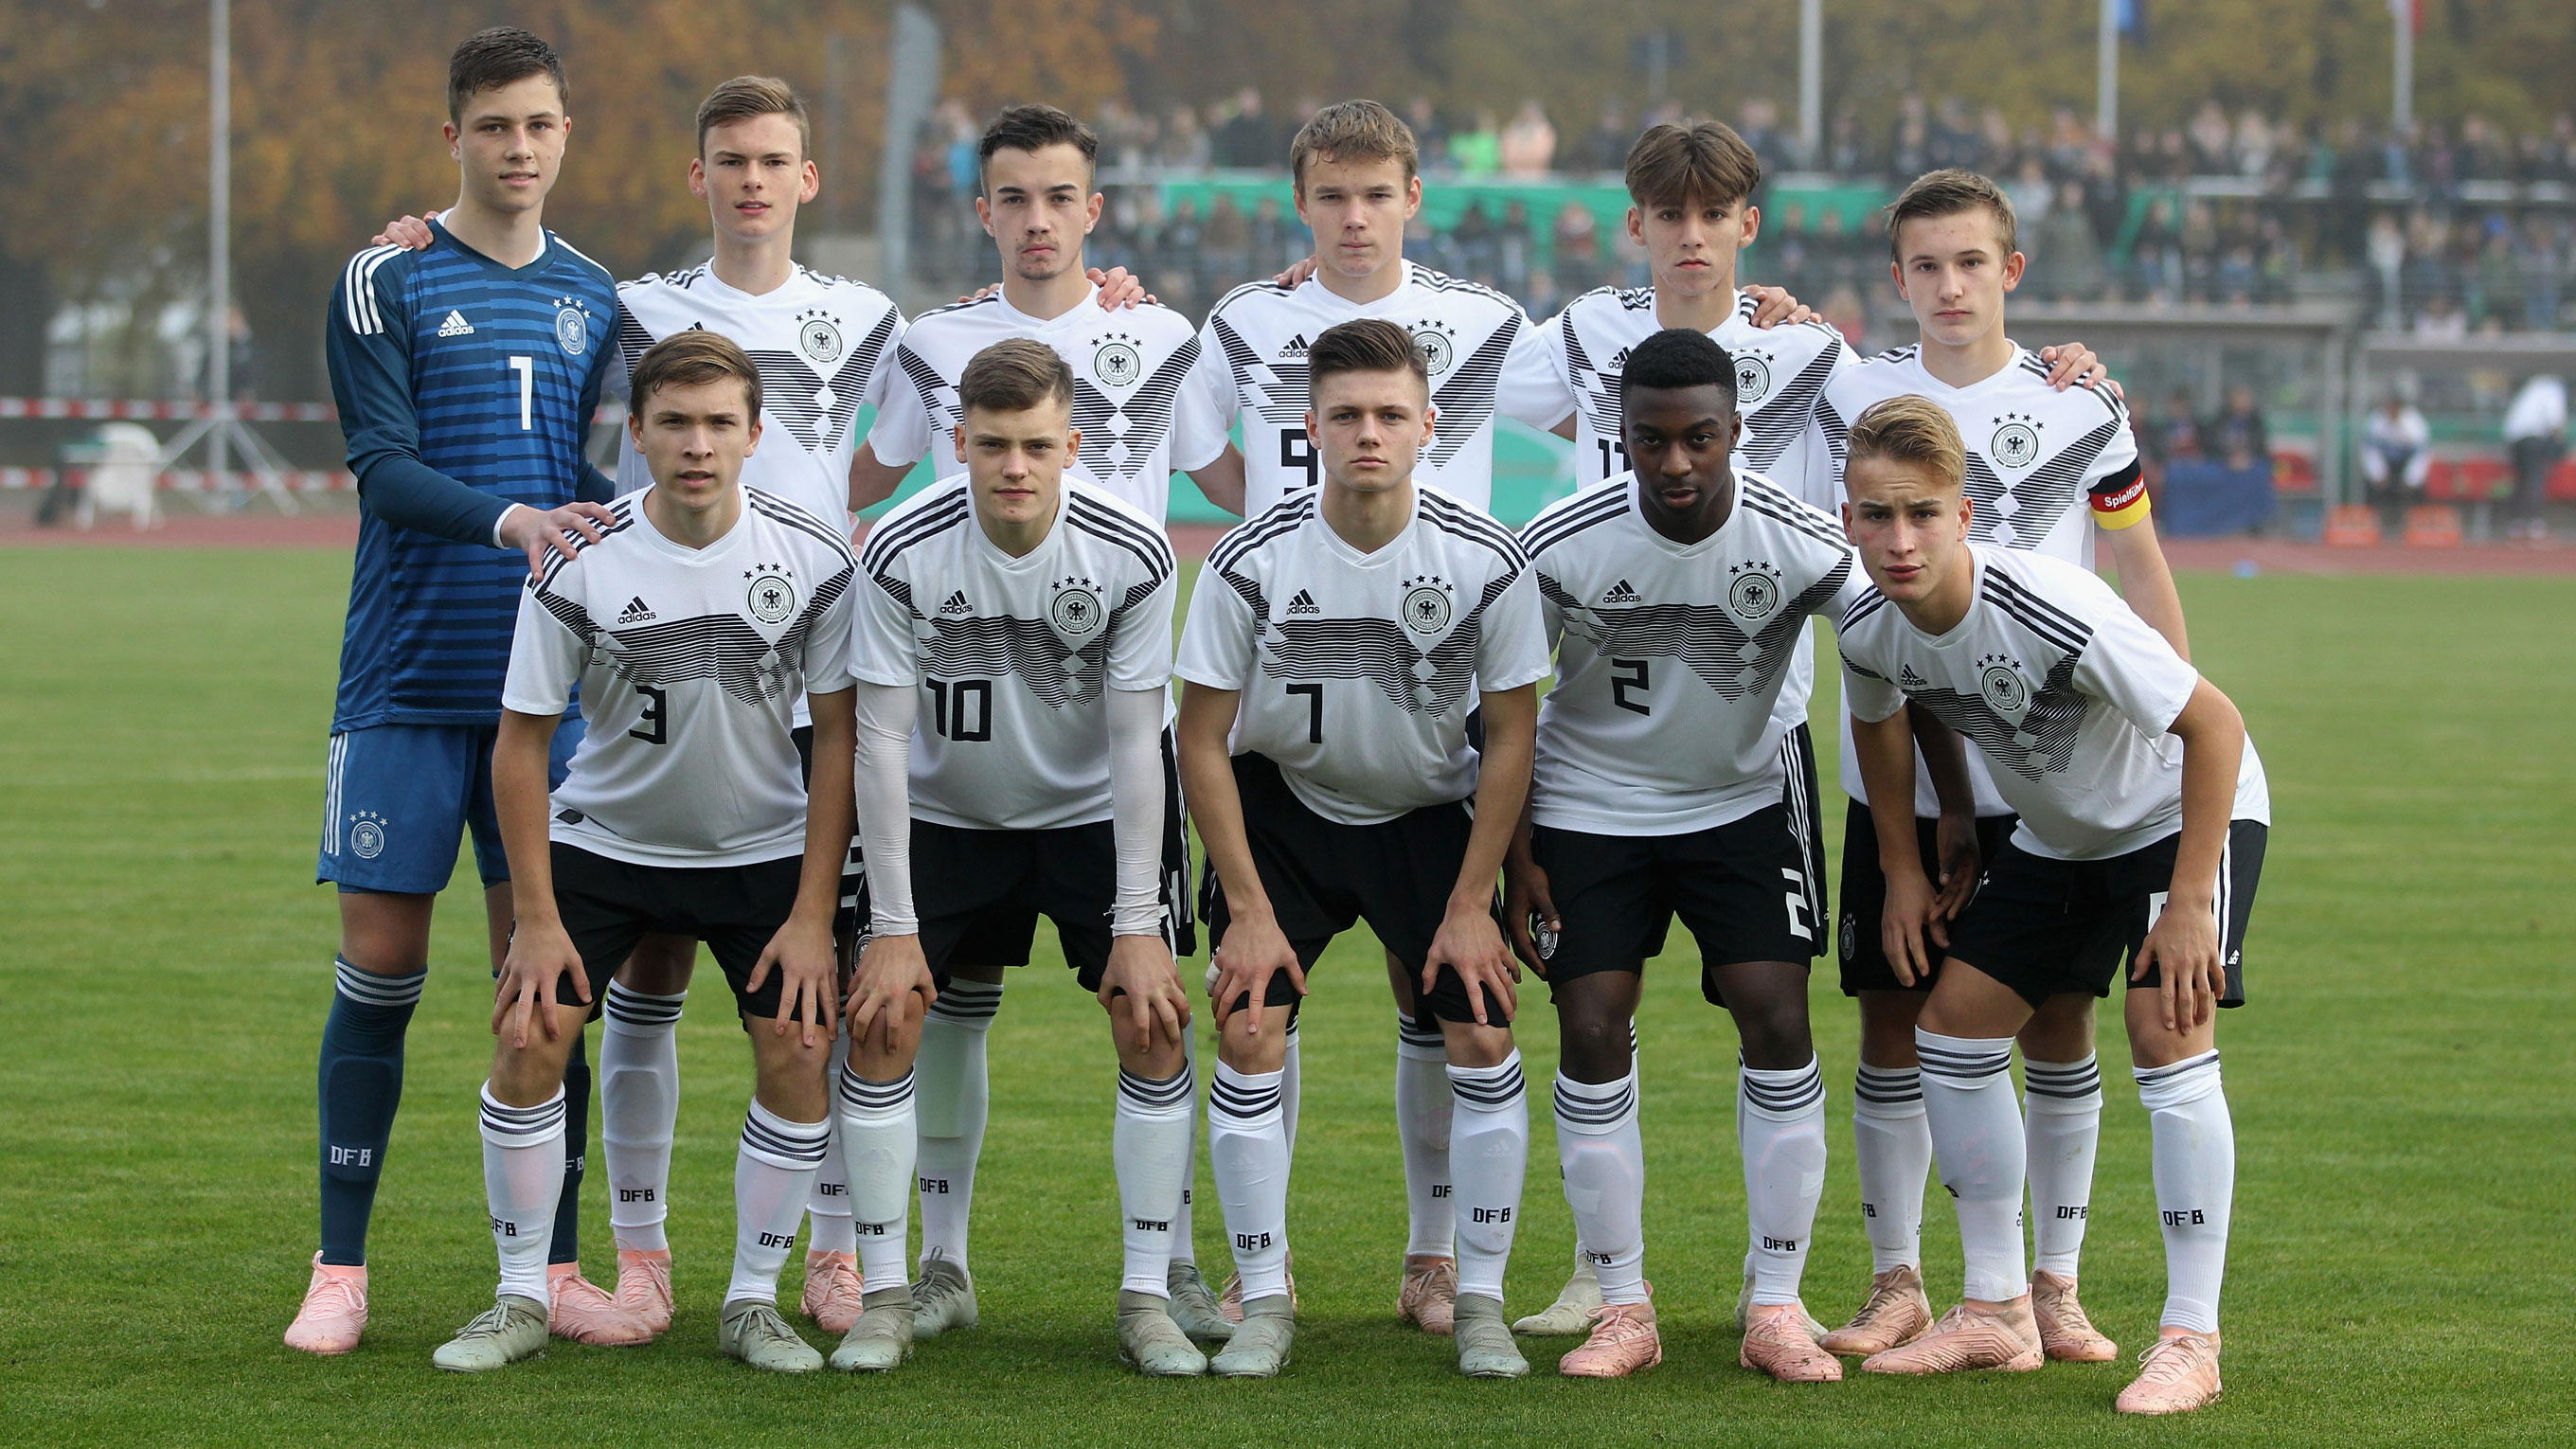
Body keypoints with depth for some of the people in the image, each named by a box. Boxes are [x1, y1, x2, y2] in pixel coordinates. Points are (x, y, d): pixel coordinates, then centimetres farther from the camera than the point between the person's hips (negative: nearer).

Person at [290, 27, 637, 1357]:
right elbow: (382, 468, -10)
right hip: (407, 683, -3)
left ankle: (553, 1269, 9)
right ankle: (339, 1271, 6)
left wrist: (607, 536, -11)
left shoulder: (591, 298, 11)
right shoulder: (386, 285, 0)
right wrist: (510, 518, -27)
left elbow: (598, 479, 12)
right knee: (379, 964, -2)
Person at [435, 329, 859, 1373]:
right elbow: (521, 741, -10)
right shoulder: (580, 566, -18)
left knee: (799, 1047, -12)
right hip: (604, 840, -1)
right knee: (530, 1034, -13)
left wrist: (812, 915, -12)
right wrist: (537, 921, -13)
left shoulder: (813, 560, -14)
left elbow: (839, 737, -7)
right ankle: (521, 1297, 1)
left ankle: (753, 1302, 4)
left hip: (763, 847, 1)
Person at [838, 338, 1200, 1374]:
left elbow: (1136, 741, -15)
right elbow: (880, 739, -17)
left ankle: (1148, 1295, -2)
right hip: (943, 815, 0)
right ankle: (887, 1297, 0)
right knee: (881, 1018, -11)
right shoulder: (900, 553, -22)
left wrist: (1139, 926, -17)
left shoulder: (1133, 554, -21)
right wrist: (893, 927, -18)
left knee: (1155, 1021, -12)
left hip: (1091, 814, 0)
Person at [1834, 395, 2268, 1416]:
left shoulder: (2051, 610, -37)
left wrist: (2189, 902, -28)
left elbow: (2214, 725, -30)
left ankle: (2192, 1337, -13)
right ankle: (1998, 1311, 15)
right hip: (2054, 834, 7)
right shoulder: (1870, 630, -16)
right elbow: (1878, 724, 10)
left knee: (2165, 1032, -20)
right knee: (1953, 1022, 2)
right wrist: (1902, 872, 9)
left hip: (2187, 813, -7)